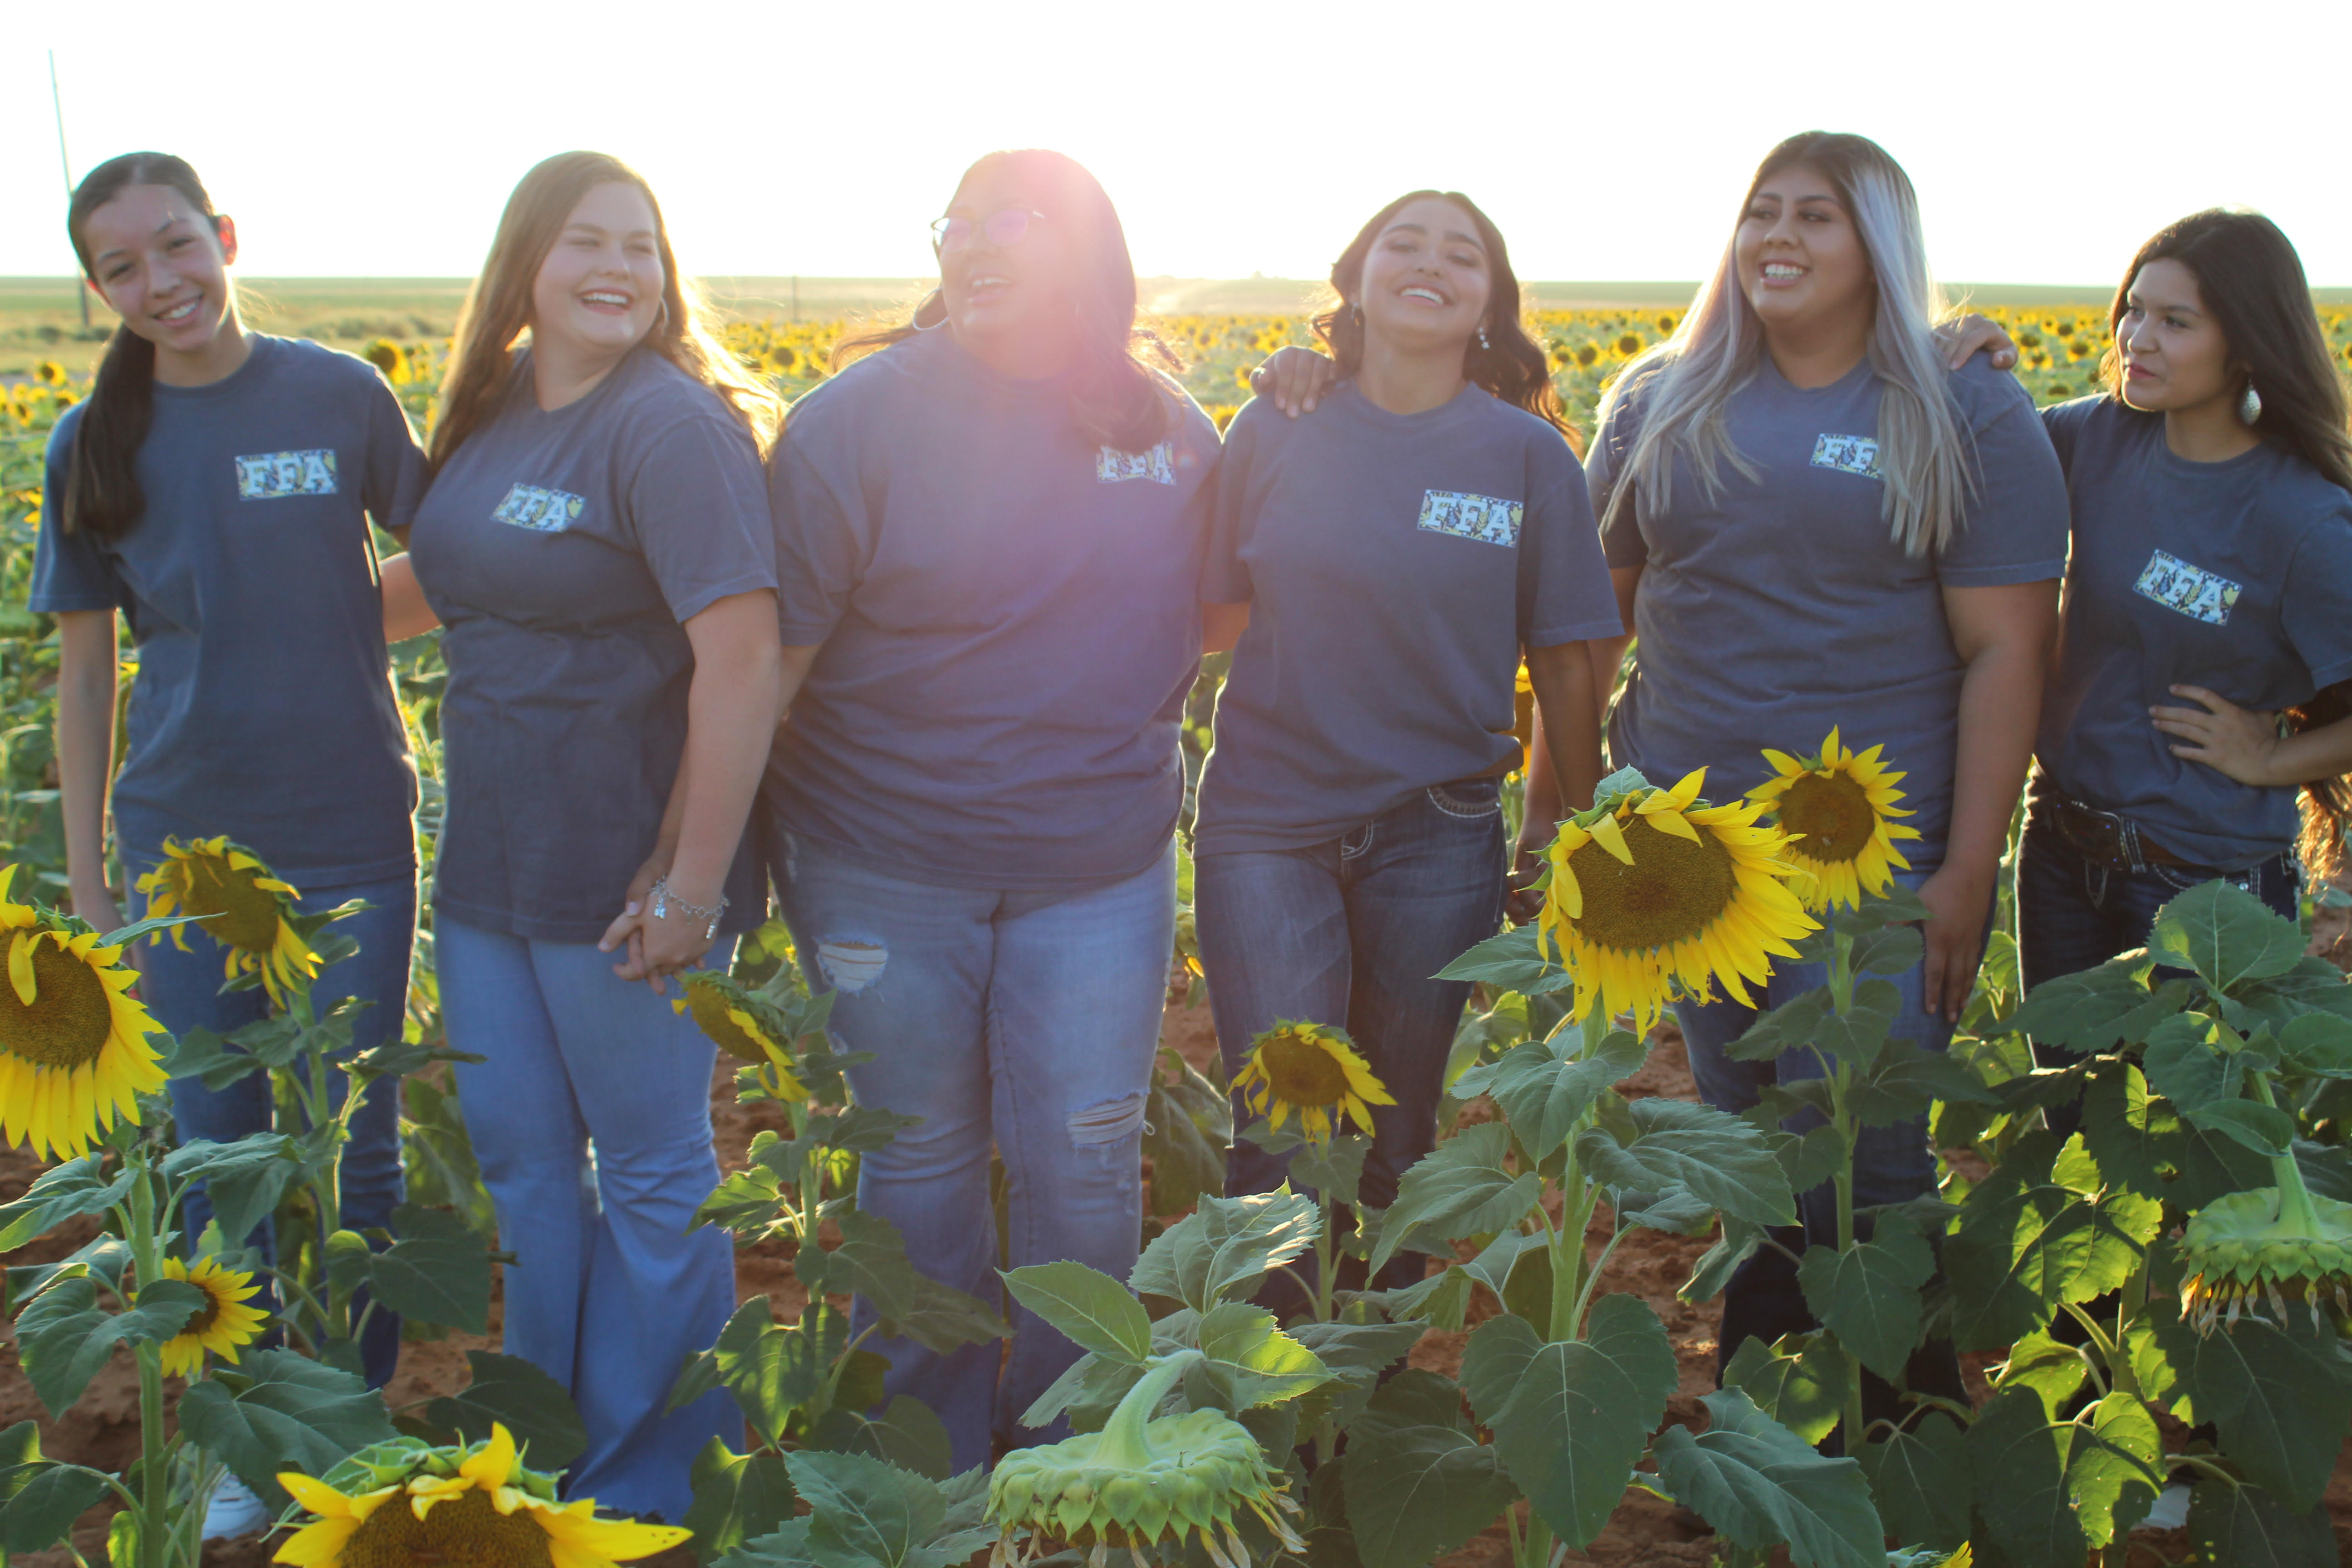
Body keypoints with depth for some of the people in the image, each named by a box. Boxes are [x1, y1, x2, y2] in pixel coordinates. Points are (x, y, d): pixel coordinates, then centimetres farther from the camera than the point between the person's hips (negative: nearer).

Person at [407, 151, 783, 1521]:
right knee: (518, 1152, 18)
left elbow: (743, 656, -25)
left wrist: (693, 888, -25)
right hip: (488, 866, 8)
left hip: (628, 877, -8)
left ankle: (649, 1485, 26)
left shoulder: (672, 423, -18)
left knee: (652, 1174, 8)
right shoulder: (493, 412, 6)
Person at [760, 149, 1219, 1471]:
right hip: (884, 863, -2)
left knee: (1084, 1166, 7)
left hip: (1100, 865, 2)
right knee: (918, 1164, 12)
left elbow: (1210, 617, 16)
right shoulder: (863, 417, -10)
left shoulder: (1171, 427, 2)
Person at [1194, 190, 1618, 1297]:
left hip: (1436, 837, 1)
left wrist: (1578, 841, 6)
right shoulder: (1273, 434, 0)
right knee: (1283, 1139, -8)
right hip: (1267, 824, -1)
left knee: (1397, 1143, 12)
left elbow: (1563, 663, 4)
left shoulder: (1529, 456, 0)